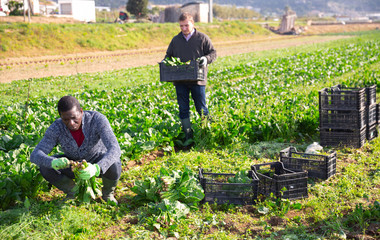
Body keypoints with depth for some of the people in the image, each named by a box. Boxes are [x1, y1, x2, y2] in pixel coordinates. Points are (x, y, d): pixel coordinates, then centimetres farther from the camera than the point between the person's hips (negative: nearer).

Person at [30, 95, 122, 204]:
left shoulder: (98, 119, -35)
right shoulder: (56, 128, -27)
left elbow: (115, 150, -45)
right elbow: (35, 155, -33)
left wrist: (96, 169, -64)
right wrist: (53, 162, -56)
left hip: (98, 163, -2)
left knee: (114, 166, -37)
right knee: (45, 167, -25)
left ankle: (107, 193, -2)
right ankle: (73, 192, 3)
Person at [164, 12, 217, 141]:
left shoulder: (202, 38, 1)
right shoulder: (176, 40, 12)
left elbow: (213, 53, 3)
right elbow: (169, 55, 21)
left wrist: (206, 58, -19)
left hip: (197, 80, -3)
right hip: (180, 82, 4)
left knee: (201, 108, 2)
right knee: (183, 109, 6)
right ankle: (188, 134, 16)